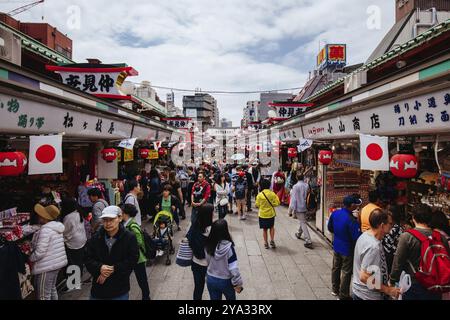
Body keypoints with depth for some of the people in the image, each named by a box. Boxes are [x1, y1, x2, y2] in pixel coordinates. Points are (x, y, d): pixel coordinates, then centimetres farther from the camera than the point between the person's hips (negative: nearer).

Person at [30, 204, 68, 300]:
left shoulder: (45, 230, -21)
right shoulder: (57, 227, 6)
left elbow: (40, 252, -24)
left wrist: (30, 258, -7)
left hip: (47, 266, -9)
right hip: (57, 262, 9)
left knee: (44, 295, 4)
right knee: (52, 289, 22)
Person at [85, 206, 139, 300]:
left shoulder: (130, 237, -10)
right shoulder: (95, 238, 0)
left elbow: (132, 260, -12)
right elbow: (88, 259, 1)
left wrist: (113, 270, -20)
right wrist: (99, 268, -19)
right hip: (98, 289, 3)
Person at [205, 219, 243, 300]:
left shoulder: (207, 245, -15)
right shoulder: (228, 247, -27)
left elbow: (207, 262, -1)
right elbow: (233, 268, -22)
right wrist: (237, 283, -10)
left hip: (210, 280, 3)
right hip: (226, 281, -3)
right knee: (231, 298, 25)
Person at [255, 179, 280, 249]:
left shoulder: (260, 194, -13)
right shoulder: (272, 193, -10)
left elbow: (257, 205, -5)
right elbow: (277, 203, -8)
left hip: (262, 214, -1)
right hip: (271, 214, 1)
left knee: (264, 229, 12)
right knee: (271, 227, 22)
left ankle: (266, 243, 17)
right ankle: (272, 240, 12)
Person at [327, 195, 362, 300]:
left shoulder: (335, 213, -9)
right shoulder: (351, 220, -30)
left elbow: (330, 228, 5)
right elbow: (357, 238, -26)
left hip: (336, 247, 7)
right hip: (347, 249, -6)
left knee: (336, 268, 22)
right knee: (346, 272, 10)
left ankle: (335, 289, 39)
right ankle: (343, 295, 24)